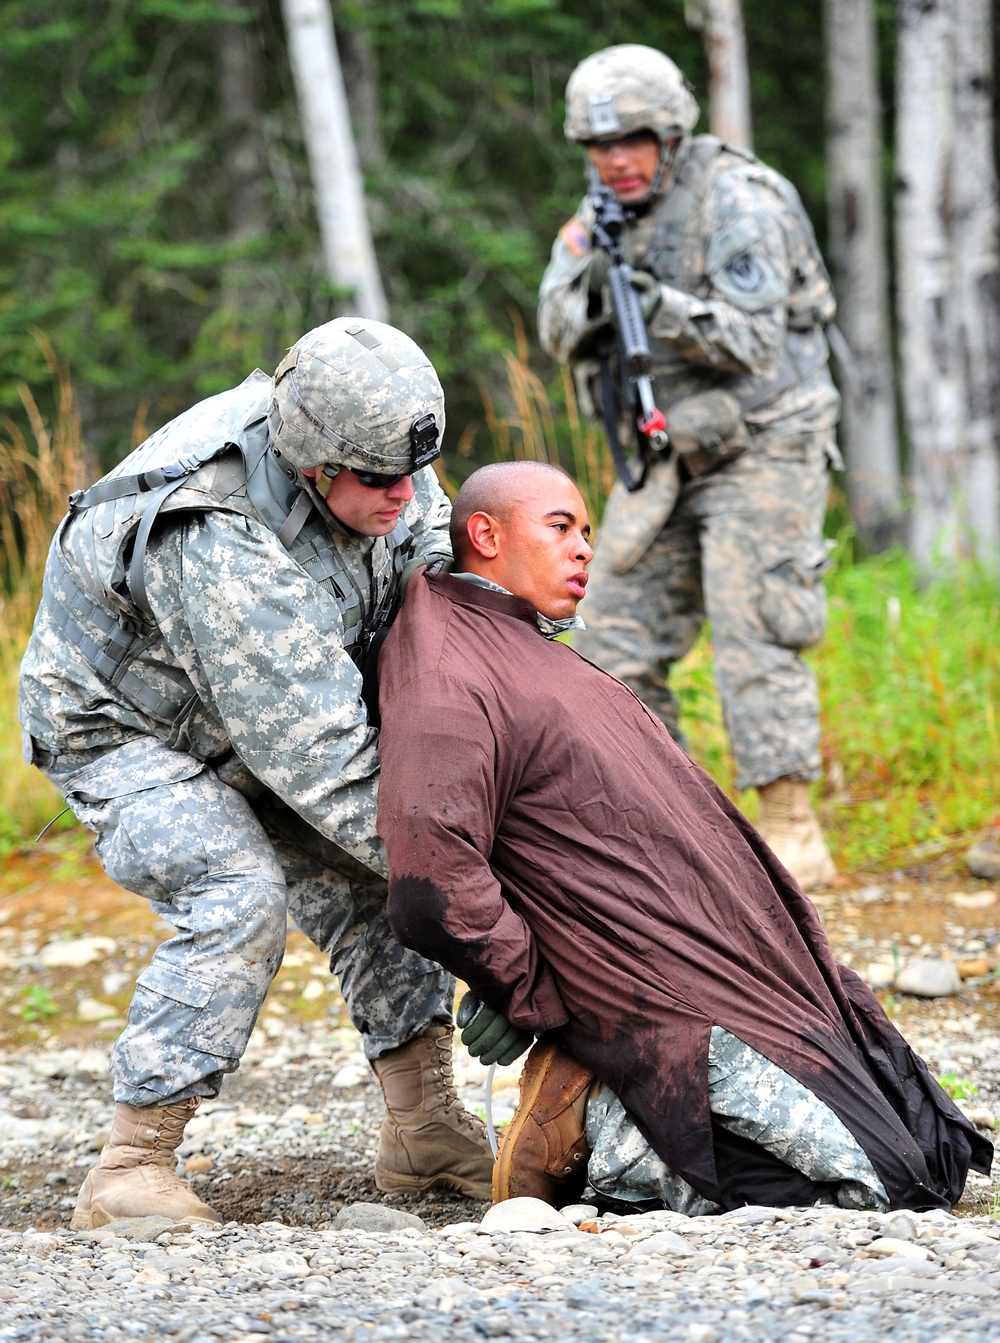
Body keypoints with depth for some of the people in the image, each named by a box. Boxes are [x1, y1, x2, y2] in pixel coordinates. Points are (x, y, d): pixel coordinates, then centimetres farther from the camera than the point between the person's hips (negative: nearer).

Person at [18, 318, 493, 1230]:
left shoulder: (357, 455, -18)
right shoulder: (224, 551, -41)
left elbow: (423, 518, 6)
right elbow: (315, 753, -38)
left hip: (245, 723, 8)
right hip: (123, 733, -8)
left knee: (372, 876, -1)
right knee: (239, 898, -27)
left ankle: (424, 1130, 10)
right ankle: (130, 1170, -22)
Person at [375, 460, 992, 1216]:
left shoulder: (545, 665, 22)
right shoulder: (448, 688, -12)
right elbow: (431, 889, -26)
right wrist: (539, 997, -14)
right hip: (670, 1006, -10)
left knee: (934, 1156, 9)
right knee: (870, 1180, -17)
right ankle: (597, 1130, -7)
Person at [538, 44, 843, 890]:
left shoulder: (734, 202, -15)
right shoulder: (605, 213, 7)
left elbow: (754, 341, -20)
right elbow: (561, 335, 0)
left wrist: (665, 306, -35)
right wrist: (589, 278, -21)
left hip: (759, 449, -7)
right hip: (664, 454, 7)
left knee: (754, 638, -13)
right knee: (618, 640, 4)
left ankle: (793, 837, -11)